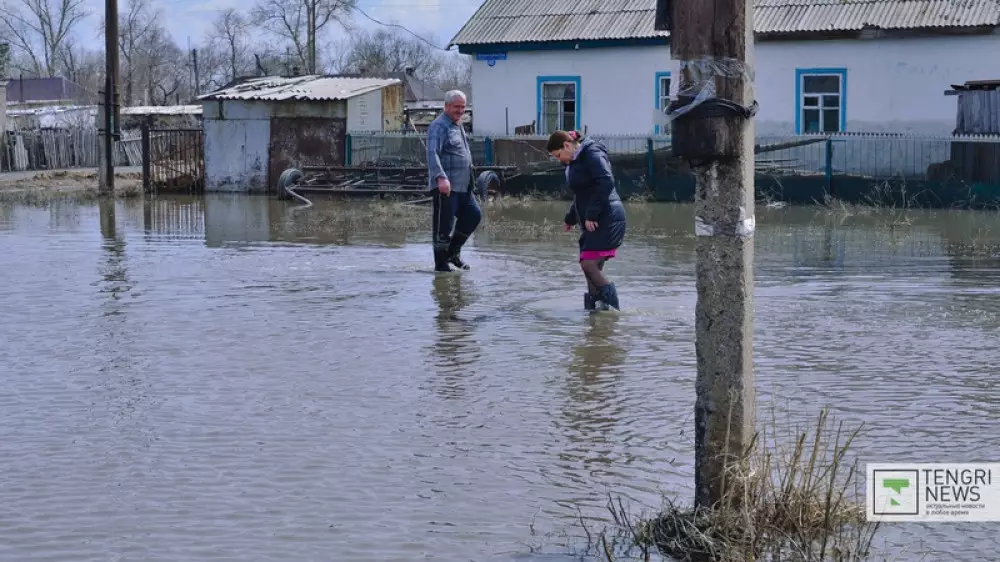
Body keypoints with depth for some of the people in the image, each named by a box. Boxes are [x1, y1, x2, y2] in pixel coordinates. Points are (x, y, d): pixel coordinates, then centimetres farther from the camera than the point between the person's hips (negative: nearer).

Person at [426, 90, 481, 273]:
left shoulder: (458, 126, 19)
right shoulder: (439, 126, -12)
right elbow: (432, 153, -25)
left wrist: (469, 180, 27)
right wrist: (441, 177, -36)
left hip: (462, 186, 9)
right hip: (445, 186, -9)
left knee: (474, 215, 12)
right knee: (444, 225, -4)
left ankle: (453, 251, 23)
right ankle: (441, 263, 5)